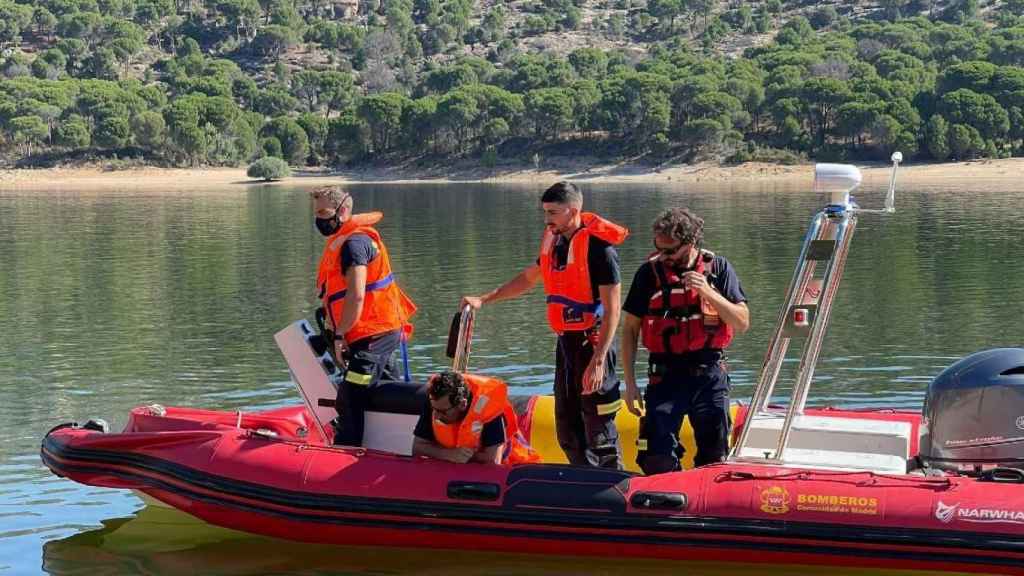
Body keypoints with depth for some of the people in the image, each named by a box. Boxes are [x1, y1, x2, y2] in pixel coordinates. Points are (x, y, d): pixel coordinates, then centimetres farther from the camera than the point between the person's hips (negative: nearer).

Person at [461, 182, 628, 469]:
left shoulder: (599, 247, -16)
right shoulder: (554, 240, 9)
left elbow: (612, 310, -18)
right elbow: (529, 278, 26)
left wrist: (598, 361, -22)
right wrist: (484, 299, 22)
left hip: (592, 343, -9)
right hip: (566, 341, 9)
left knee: (598, 430, -6)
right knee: (567, 430, 14)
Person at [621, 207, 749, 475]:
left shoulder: (718, 268, 1)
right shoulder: (649, 273, -1)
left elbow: (743, 323, -3)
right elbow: (630, 329, 4)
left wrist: (708, 293, -17)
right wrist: (629, 383, 0)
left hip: (710, 376, 1)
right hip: (665, 376, -1)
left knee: (714, 462, 8)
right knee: (657, 462, -11)